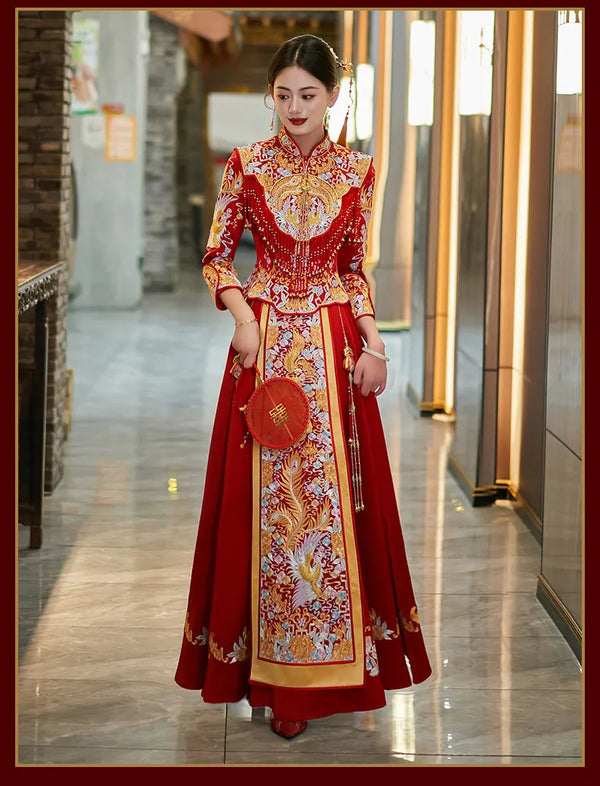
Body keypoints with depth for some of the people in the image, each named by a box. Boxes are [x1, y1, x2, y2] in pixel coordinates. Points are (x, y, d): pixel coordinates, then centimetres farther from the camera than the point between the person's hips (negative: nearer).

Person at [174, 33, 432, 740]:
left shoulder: (356, 172, 4)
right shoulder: (246, 166, 2)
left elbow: (355, 268, 10)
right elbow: (217, 257, 4)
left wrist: (374, 344, -1)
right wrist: (244, 319, -13)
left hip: (335, 346, 1)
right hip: (265, 343, -1)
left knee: (335, 496, 3)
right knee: (268, 499, 1)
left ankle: (327, 658, 17)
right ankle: (275, 668, 10)